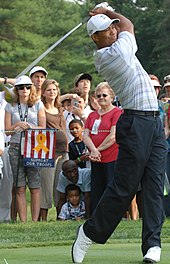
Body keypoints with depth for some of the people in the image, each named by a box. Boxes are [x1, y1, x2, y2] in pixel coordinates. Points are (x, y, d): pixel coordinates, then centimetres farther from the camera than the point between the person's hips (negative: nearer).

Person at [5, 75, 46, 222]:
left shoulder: (38, 105, 10)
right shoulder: (10, 107, 12)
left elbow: (43, 128, 5)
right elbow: (7, 130, 8)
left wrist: (29, 127, -9)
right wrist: (17, 125, -9)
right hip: (16, 148, 1)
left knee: (35, 185, -6)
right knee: (19, 187, -2)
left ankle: (35, 220, -3)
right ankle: (23, 221, 0)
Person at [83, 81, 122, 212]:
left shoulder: (117, 112, -3)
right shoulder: (92, 115, 18)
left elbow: (113, 136, -11)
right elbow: (86, 135, 8)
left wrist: (98, 150, -7)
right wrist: (93, 150, -11)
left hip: (112, 159, -7)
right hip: (96, 161, 7)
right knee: (96, 193, 7)